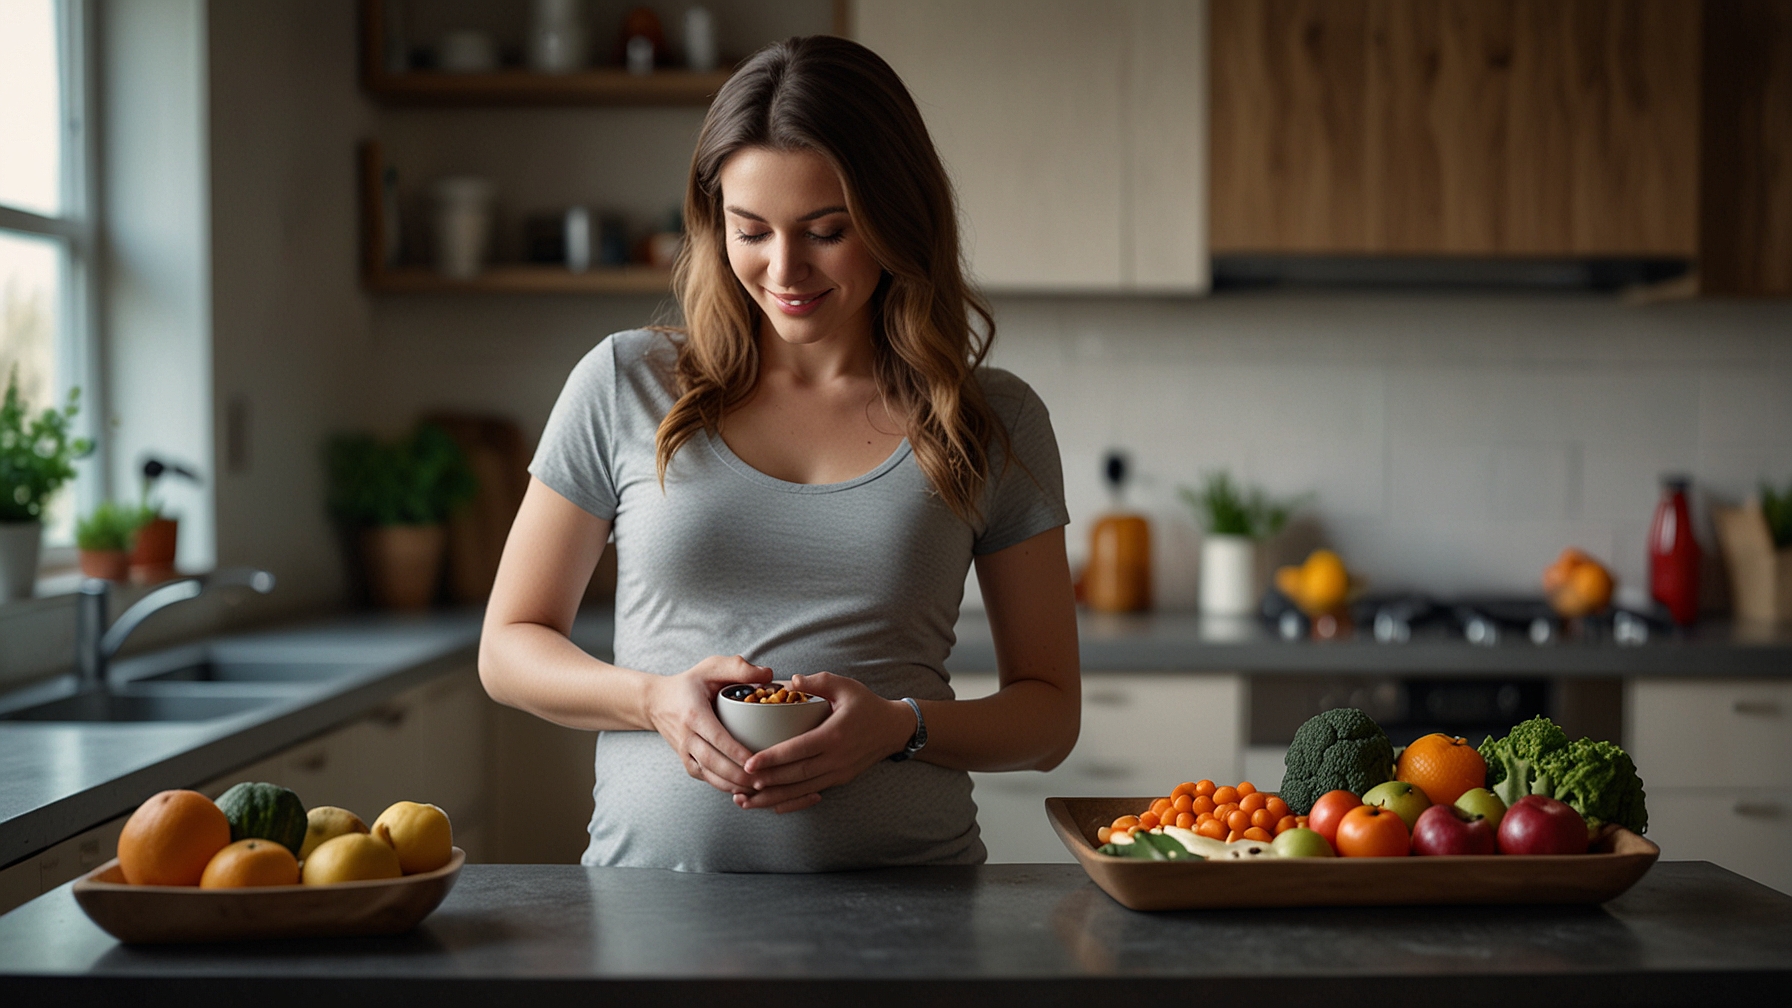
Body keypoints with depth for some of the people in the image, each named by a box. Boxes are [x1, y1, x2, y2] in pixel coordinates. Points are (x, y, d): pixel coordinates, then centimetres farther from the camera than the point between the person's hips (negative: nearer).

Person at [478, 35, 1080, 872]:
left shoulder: (997, 424, 6)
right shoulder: (627, 383, 5)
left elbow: (1049, 713, 11)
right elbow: (509, 648, 12)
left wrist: (901, 726, -9)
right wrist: (655, 699, -8)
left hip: (899, 904, 0)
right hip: (653, 882, 0)